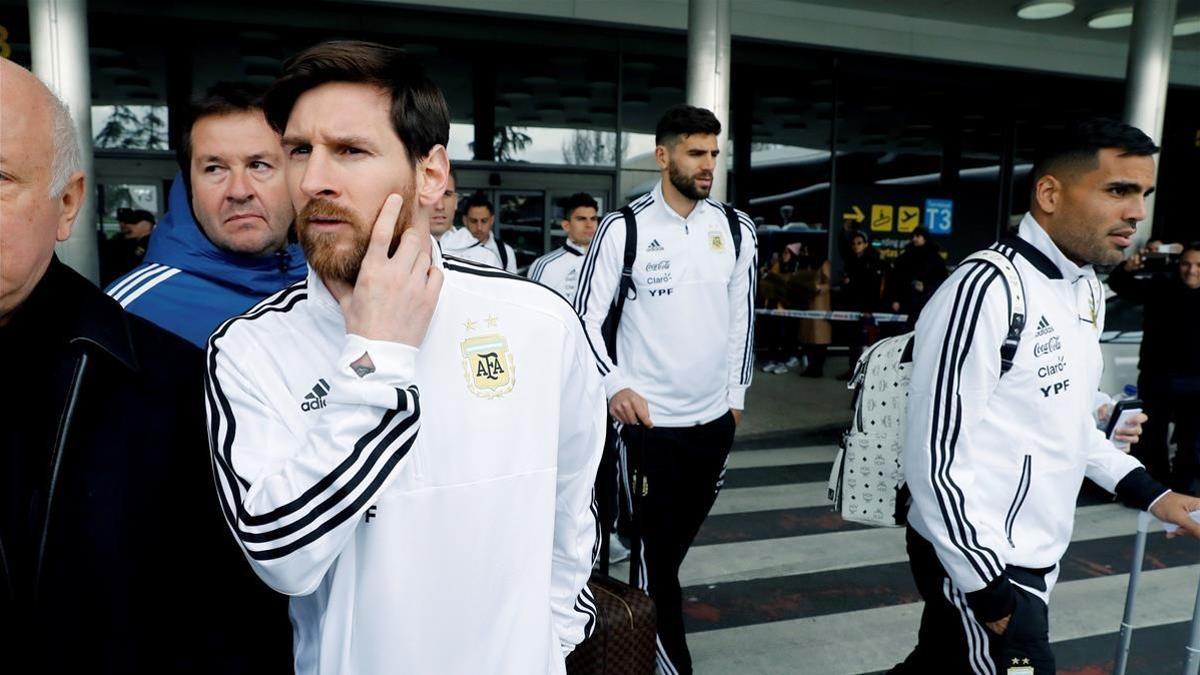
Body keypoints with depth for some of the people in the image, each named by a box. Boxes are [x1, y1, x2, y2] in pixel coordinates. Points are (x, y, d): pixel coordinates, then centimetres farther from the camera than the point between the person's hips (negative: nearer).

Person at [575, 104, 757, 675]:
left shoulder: (735, 229, 4)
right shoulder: (624, 228, -9)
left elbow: (742, 317, 12)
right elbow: (586, 318, -6)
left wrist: (736, 394, 13)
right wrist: (614, 386, -19)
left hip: (714, 419, 5)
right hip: (650, 421, -5)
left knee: (676, 544, 19)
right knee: (656, 551, 3)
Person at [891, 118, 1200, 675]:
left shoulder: (1088, 289, 7)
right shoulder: (986, 291, -22)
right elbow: (936, 458, -23)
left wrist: (1145, 492, 9)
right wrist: (988, 584, -20)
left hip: (1037, 557, 9)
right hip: (975, 556, -9)